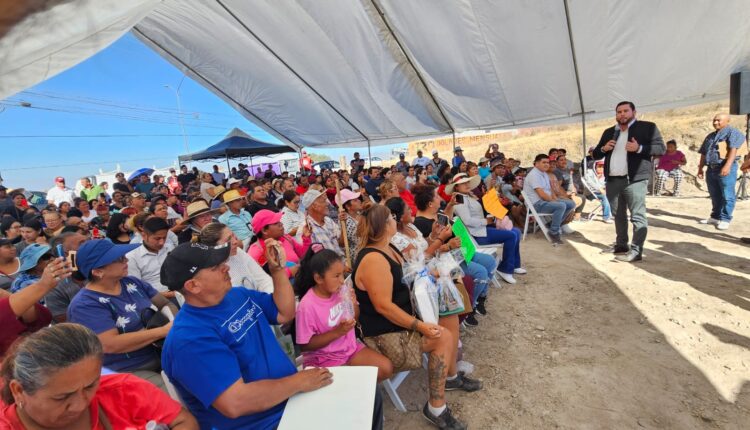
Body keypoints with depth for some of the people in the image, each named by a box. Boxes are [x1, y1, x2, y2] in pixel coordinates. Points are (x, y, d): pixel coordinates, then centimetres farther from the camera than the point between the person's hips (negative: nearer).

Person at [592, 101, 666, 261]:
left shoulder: (647, 127, 4)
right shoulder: (608, 132, 18)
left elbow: (661, 148, -3)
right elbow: (596, 154, 21)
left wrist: (639, 148, -18)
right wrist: (603, 148, -1)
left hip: (635, 179, -5)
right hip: (612, 180, 5)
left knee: (637, 216, -7)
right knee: (618, 215, 13)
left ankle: (636, 251, -7)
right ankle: (621, 245, 23)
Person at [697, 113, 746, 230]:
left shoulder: (732, 132, -2)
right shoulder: (710, 136, 20)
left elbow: (733, 149, -14)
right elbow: (704, 153, 22)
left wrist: (727, 166, -25)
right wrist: (700, 168, 15)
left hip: (726, 168, -7)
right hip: (711, 169, 7)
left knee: (727, 196, -4)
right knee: (715, 196, 12)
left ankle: (725, 219, -1)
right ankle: (715, 217, 19)